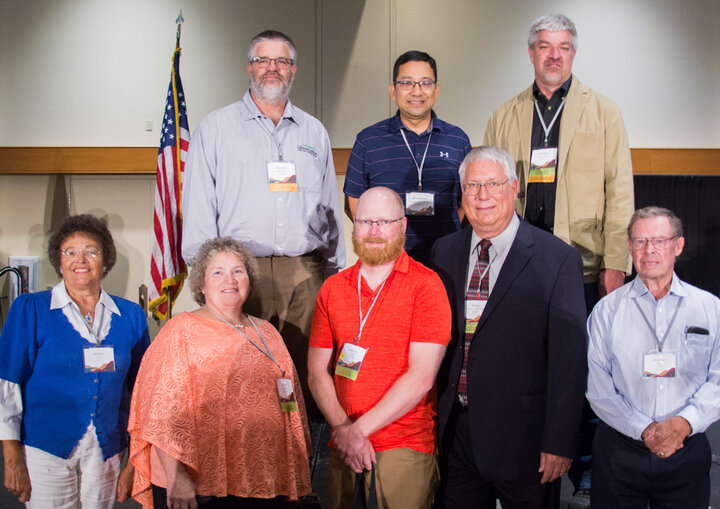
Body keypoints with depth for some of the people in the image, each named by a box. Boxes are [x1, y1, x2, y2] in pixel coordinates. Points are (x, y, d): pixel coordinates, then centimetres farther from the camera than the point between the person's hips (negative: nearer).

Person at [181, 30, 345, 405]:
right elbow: (198, 206, 4)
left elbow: (330, 207, 19)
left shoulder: (314, 132, 17)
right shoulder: (216, 128, 9)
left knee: (303, 371, 2)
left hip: (304, 272, 3)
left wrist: (333, 271, 13)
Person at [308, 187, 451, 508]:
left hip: (405, 446, -4)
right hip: (343, 446, 4)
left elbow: (421, 377, -13)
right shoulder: (332, 288, 8)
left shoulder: (425, 284, -6)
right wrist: (342, 428, -10)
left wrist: (360, 429, -13)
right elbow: (317, 372, 5)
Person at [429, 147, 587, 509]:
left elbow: (569, 359, -11)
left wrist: (559, 442, -13)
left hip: (522, 438, -4)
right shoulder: (444, 252, 6)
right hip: (453, 431, 4)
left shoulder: (557, 260, -10)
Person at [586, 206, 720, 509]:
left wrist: (683, 423, -17)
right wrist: (643, 429, -15)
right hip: (620, 448, 0)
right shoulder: (607, 310, 2)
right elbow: (597, 385, -5)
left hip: (687, 451, 1)